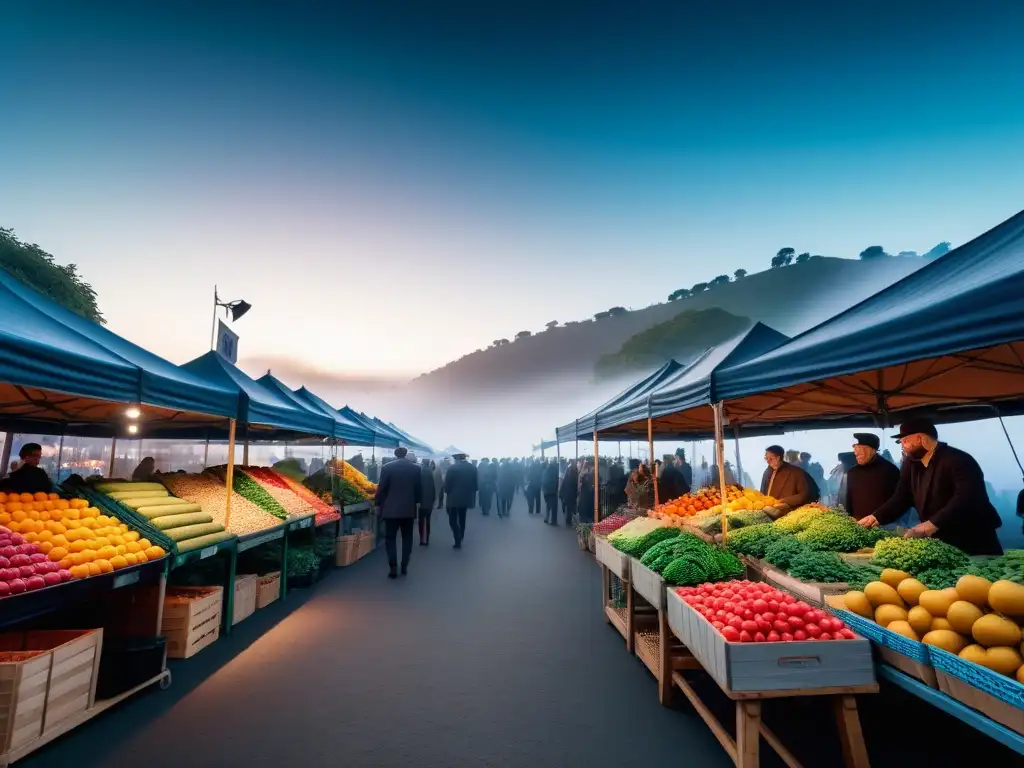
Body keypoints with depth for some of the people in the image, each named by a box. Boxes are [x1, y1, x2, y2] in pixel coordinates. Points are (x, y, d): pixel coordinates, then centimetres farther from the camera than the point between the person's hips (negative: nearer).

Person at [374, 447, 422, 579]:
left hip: (391, 509, -2)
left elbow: (381, 488, -5)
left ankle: (393, 568, 1)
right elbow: (419, 489, 6)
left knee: (391, 539, 6)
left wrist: (379, 504, 7)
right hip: (409, 509, 2)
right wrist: (417, 503, 20)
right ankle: (404, 566, 16)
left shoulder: (387, 467, -8)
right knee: (407, 538, 14)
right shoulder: (416, 468, 0)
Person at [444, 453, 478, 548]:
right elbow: (476, 484, 2)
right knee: (462, 520, 19)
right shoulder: (473, 468, -1)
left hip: (454, 498, -5)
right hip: (467, 498, 5)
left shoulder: (452, 468, -15)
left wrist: (447, 492, 8)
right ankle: (460, 539, 26)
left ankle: (458, 541, -8)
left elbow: (447, 484, -11)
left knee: (453, 520, 3)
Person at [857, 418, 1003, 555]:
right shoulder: (911, 464, 4)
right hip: (939, 544, 6)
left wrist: (932, 524, -41)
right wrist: (874, 518, -5)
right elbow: (901, 497, 7)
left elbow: (966, 499, -32)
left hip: (973, 545, -6)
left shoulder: (958, 460, -18)